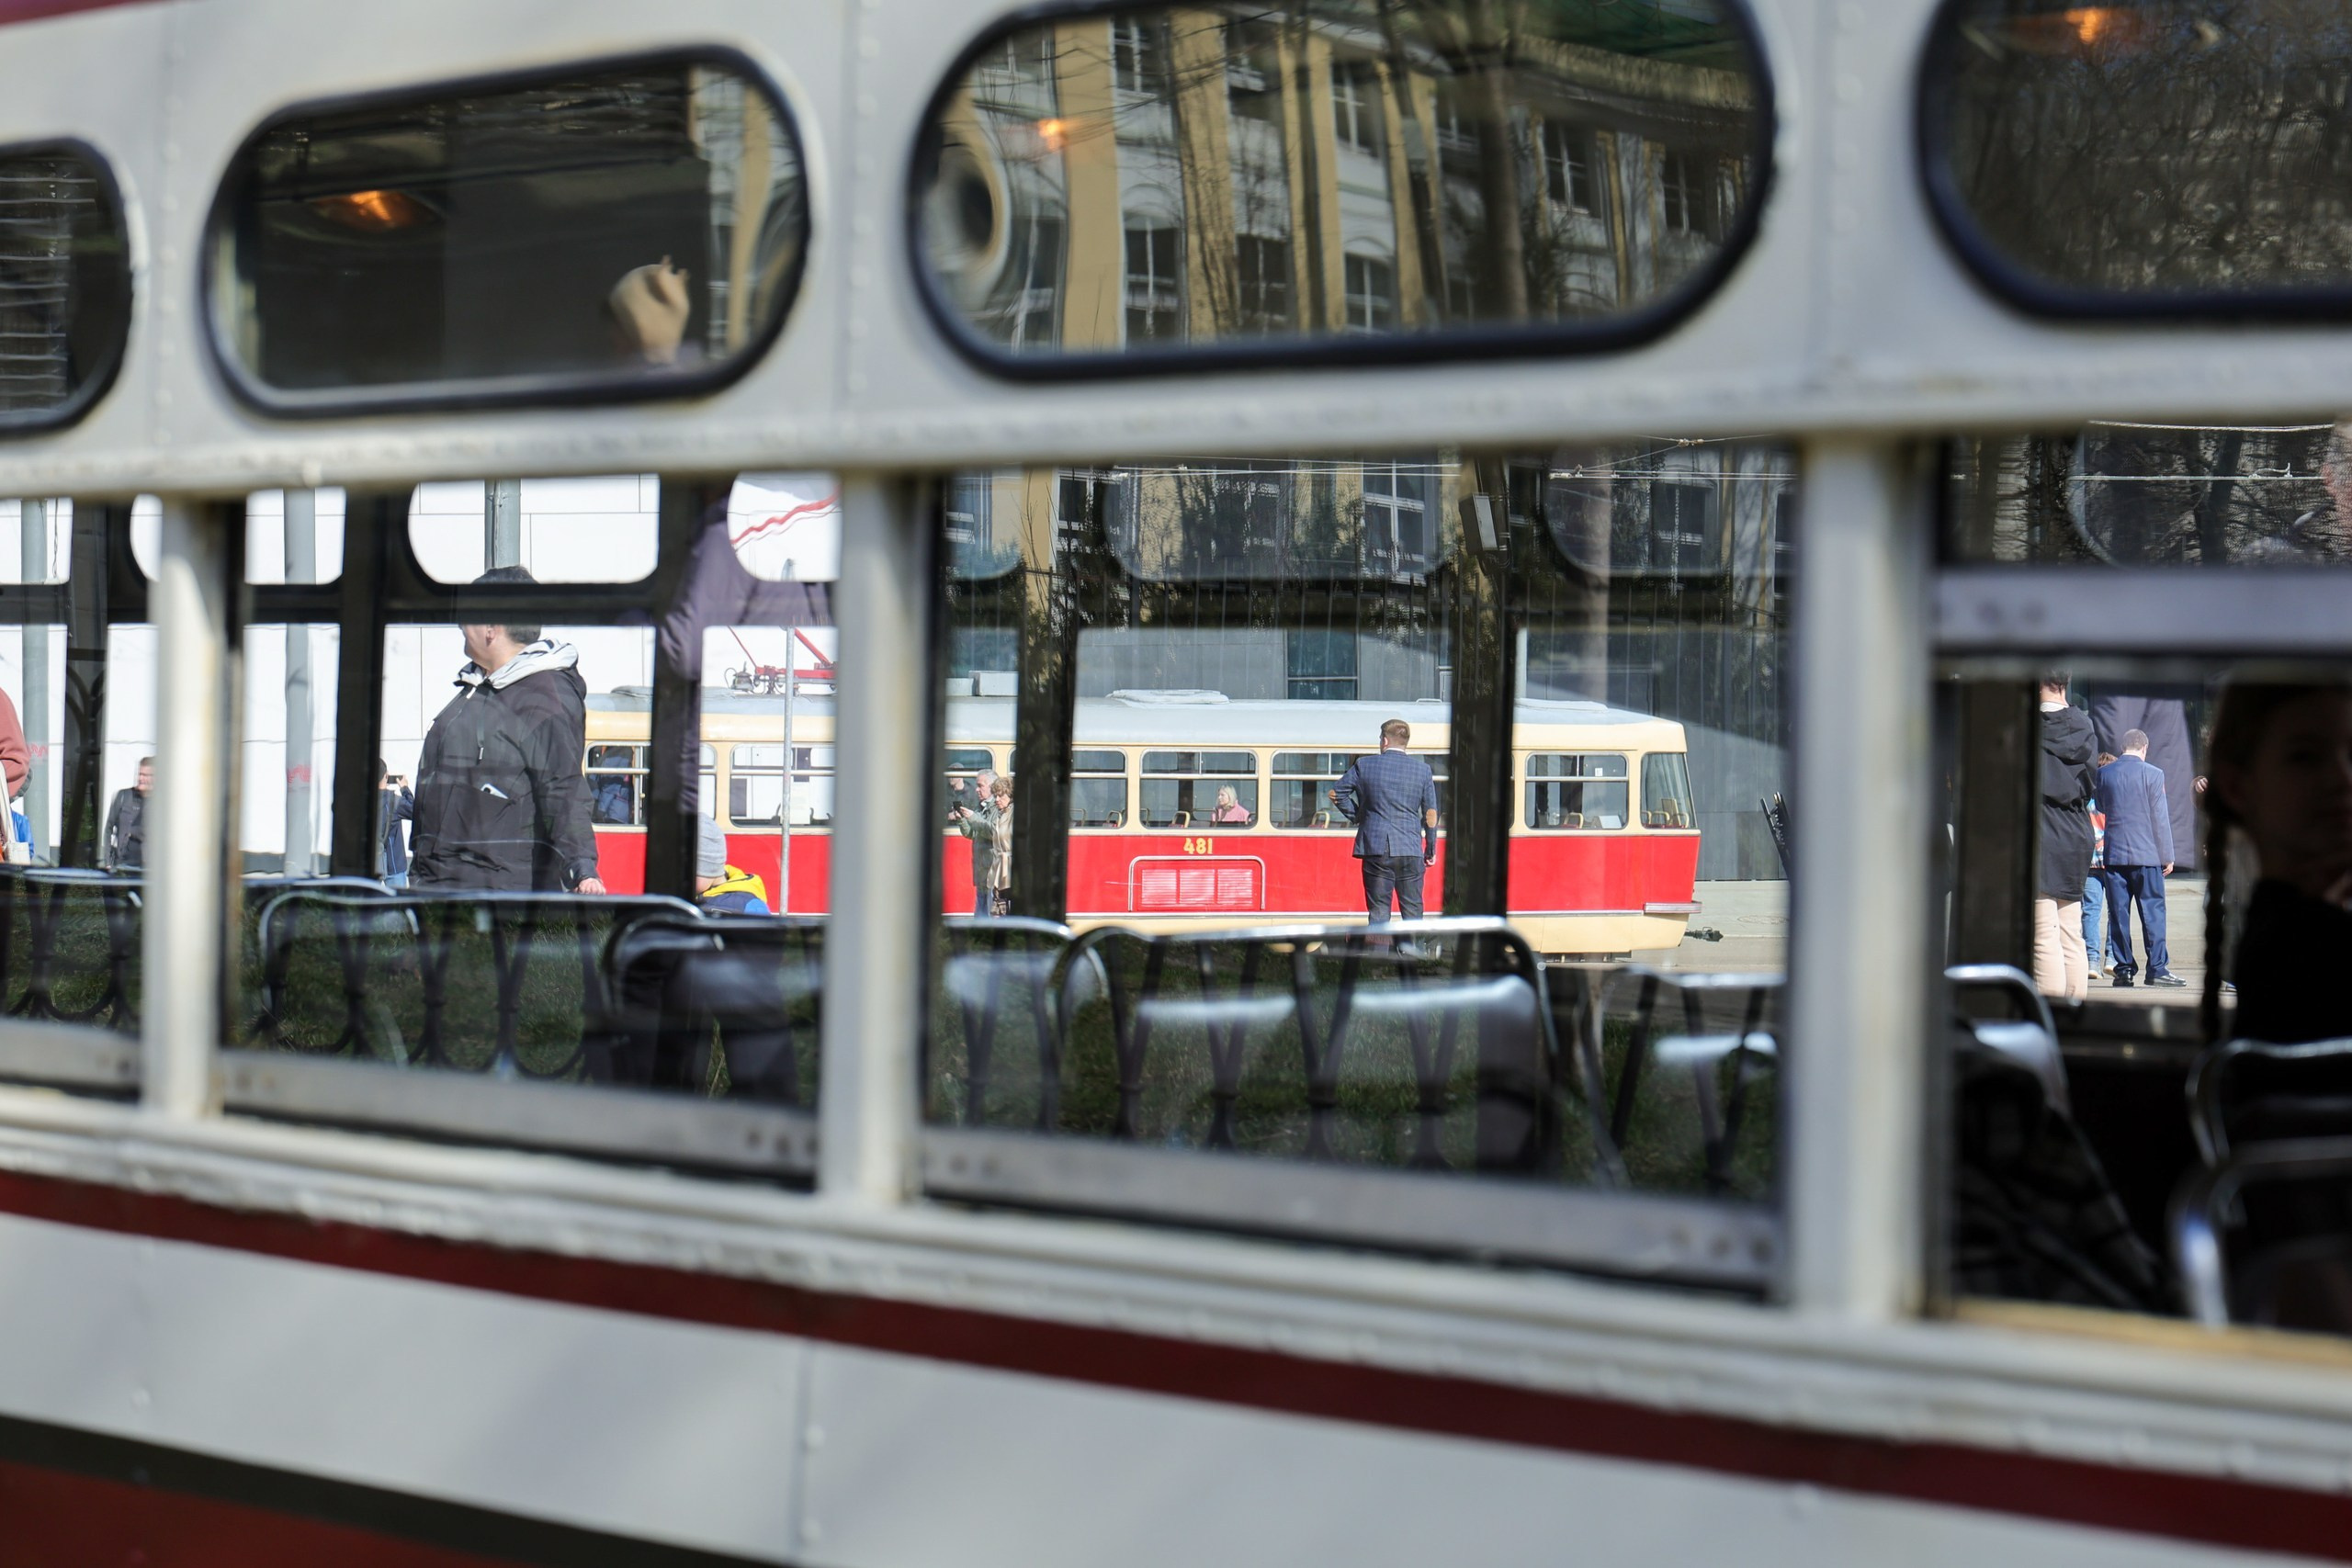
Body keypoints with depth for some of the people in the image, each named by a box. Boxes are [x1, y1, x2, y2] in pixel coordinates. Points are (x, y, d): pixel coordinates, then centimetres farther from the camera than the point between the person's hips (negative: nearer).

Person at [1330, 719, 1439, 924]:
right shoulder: (1422, 770, 4)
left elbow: (1338, 793, 5)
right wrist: (1431, 850, 14)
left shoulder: (1364, 765, 0)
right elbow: (1431, 814, 6)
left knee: (1378, 911, 2)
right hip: (1410, 850, 1)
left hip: (1376, 848, -1)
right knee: (1412, 910, 6)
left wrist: (1356, 816, 19)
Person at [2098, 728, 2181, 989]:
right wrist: (2167, 856, 0)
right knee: (2153, 912, 1)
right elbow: (2161, 818, -5)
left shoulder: (2103, 774, 3)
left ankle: (2123, 969, 4)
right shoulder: (2153, 774, -6)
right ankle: (2157, 969, -3)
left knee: (2118, 914, 5)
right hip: (2146, 853, -3)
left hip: (2113, 853, 3)